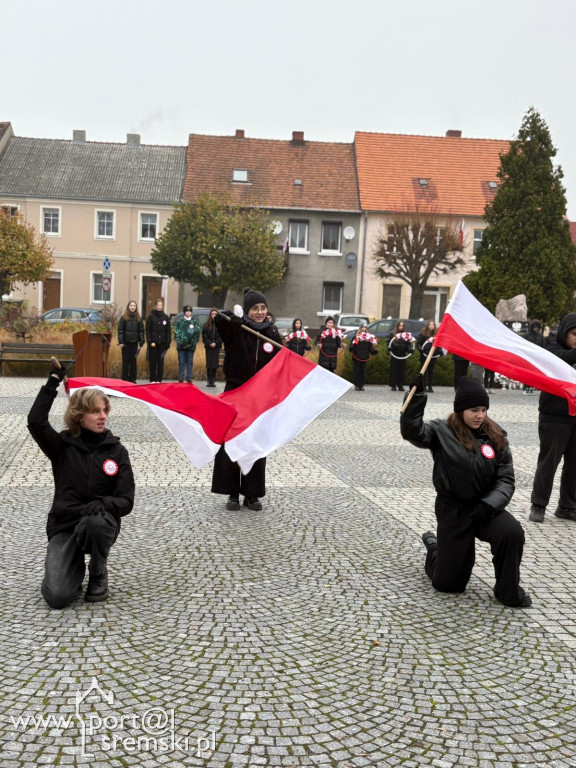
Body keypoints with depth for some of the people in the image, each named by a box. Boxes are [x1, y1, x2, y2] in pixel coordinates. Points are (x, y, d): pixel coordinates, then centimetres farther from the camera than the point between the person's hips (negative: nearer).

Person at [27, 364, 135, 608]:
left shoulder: (116, 451, -1)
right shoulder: (62, 445, -1)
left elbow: (126, 500, -6)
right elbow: (35, 421, -20)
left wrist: (103, 504, -28)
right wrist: (53, 381, -19)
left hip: (101, 524, 0)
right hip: (64, 526, 0)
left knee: (94, 521, -39)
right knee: (56, 597, -18)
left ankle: (98, 574, -7)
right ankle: (76, 567, 19)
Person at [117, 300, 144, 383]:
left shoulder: (138, 318, 8)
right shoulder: (123, 318, 0)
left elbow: (141, 330, 7)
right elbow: (120, 330, -3)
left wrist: (141, 342, 0)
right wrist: (120, 342, -11)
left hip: (134, 342, 2)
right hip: (126, 342, -2)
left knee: (133, 360, 5)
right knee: (125, 361, 2)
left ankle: (132, 379, 10)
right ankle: (125, 379, 7)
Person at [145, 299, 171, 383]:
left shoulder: (166, 317, 8)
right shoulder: (151, 317, 2)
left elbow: (168, 331, 8)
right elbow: (147, 330, 0)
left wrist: (168, 342, 0)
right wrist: (150, 341, -10)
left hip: (162, 343, 2)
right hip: (153, 343, -2)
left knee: (161, 361, 2)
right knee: (153, 361, 1)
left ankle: (159, 379, 8)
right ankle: (152, 379, 6)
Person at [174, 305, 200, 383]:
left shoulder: (195, 322, 7)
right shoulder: (179, 321, 4)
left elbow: (197, 334, 3)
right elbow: (176, 332, 2)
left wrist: (193, 343, -9)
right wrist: (179, 341, -11)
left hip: (191, 346, 1)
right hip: (181, 345, -1)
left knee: (190, 362, 5)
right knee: (181, 362, 3)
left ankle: (189, 379, 9)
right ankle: (180, 379, 6)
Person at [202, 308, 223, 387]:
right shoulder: (206, 325, 5)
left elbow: (222, 336, -2)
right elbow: (204, 336, 2)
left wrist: (216, 343, -12)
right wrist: (209, 343, -10)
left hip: (217, 347, -1)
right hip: (208, 347, 1)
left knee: (215, 364, -2)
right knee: (209, 364, 1)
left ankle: (213, 381, 5)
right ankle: (209, 380, 6)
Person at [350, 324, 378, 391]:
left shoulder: (369, 338, 9)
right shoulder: (355, 337, 2)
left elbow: (370, 348, 4)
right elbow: (352, 346, -5)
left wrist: (373, 351, -15)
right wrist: (351, 350, -27)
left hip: (365, 358, 2)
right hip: (356, 357, -2)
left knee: (363, 371, 4)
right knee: (357, 371, 0)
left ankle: (361, 385, 10)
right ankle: (356, 385, 6)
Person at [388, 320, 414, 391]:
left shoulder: (406, 335, 9)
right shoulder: (392, 334, 4)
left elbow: (408, 345, 8)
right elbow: (389, 343, 1)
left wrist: (410, 349, -11)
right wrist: (389, 347, -19)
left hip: (402, 356, 2)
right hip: (394, 355, -2)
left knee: (402, 371, 3)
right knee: (394, 370, -1)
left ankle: (400, 386, 10)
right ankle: (393, 386, 4)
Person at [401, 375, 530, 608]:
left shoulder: (496, 437, -1)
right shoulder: (442, 431, -9)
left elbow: (506, 479, -3)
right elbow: (411, 430, -27)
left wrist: (489, 504, -19)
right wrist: (417, 395, -38)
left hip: (485, 507, 2)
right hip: (452, 510, -2)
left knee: (512, 533, -31)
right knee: (448, 584, 5)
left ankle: (508, 591, -6)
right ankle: (433, 545, 40)